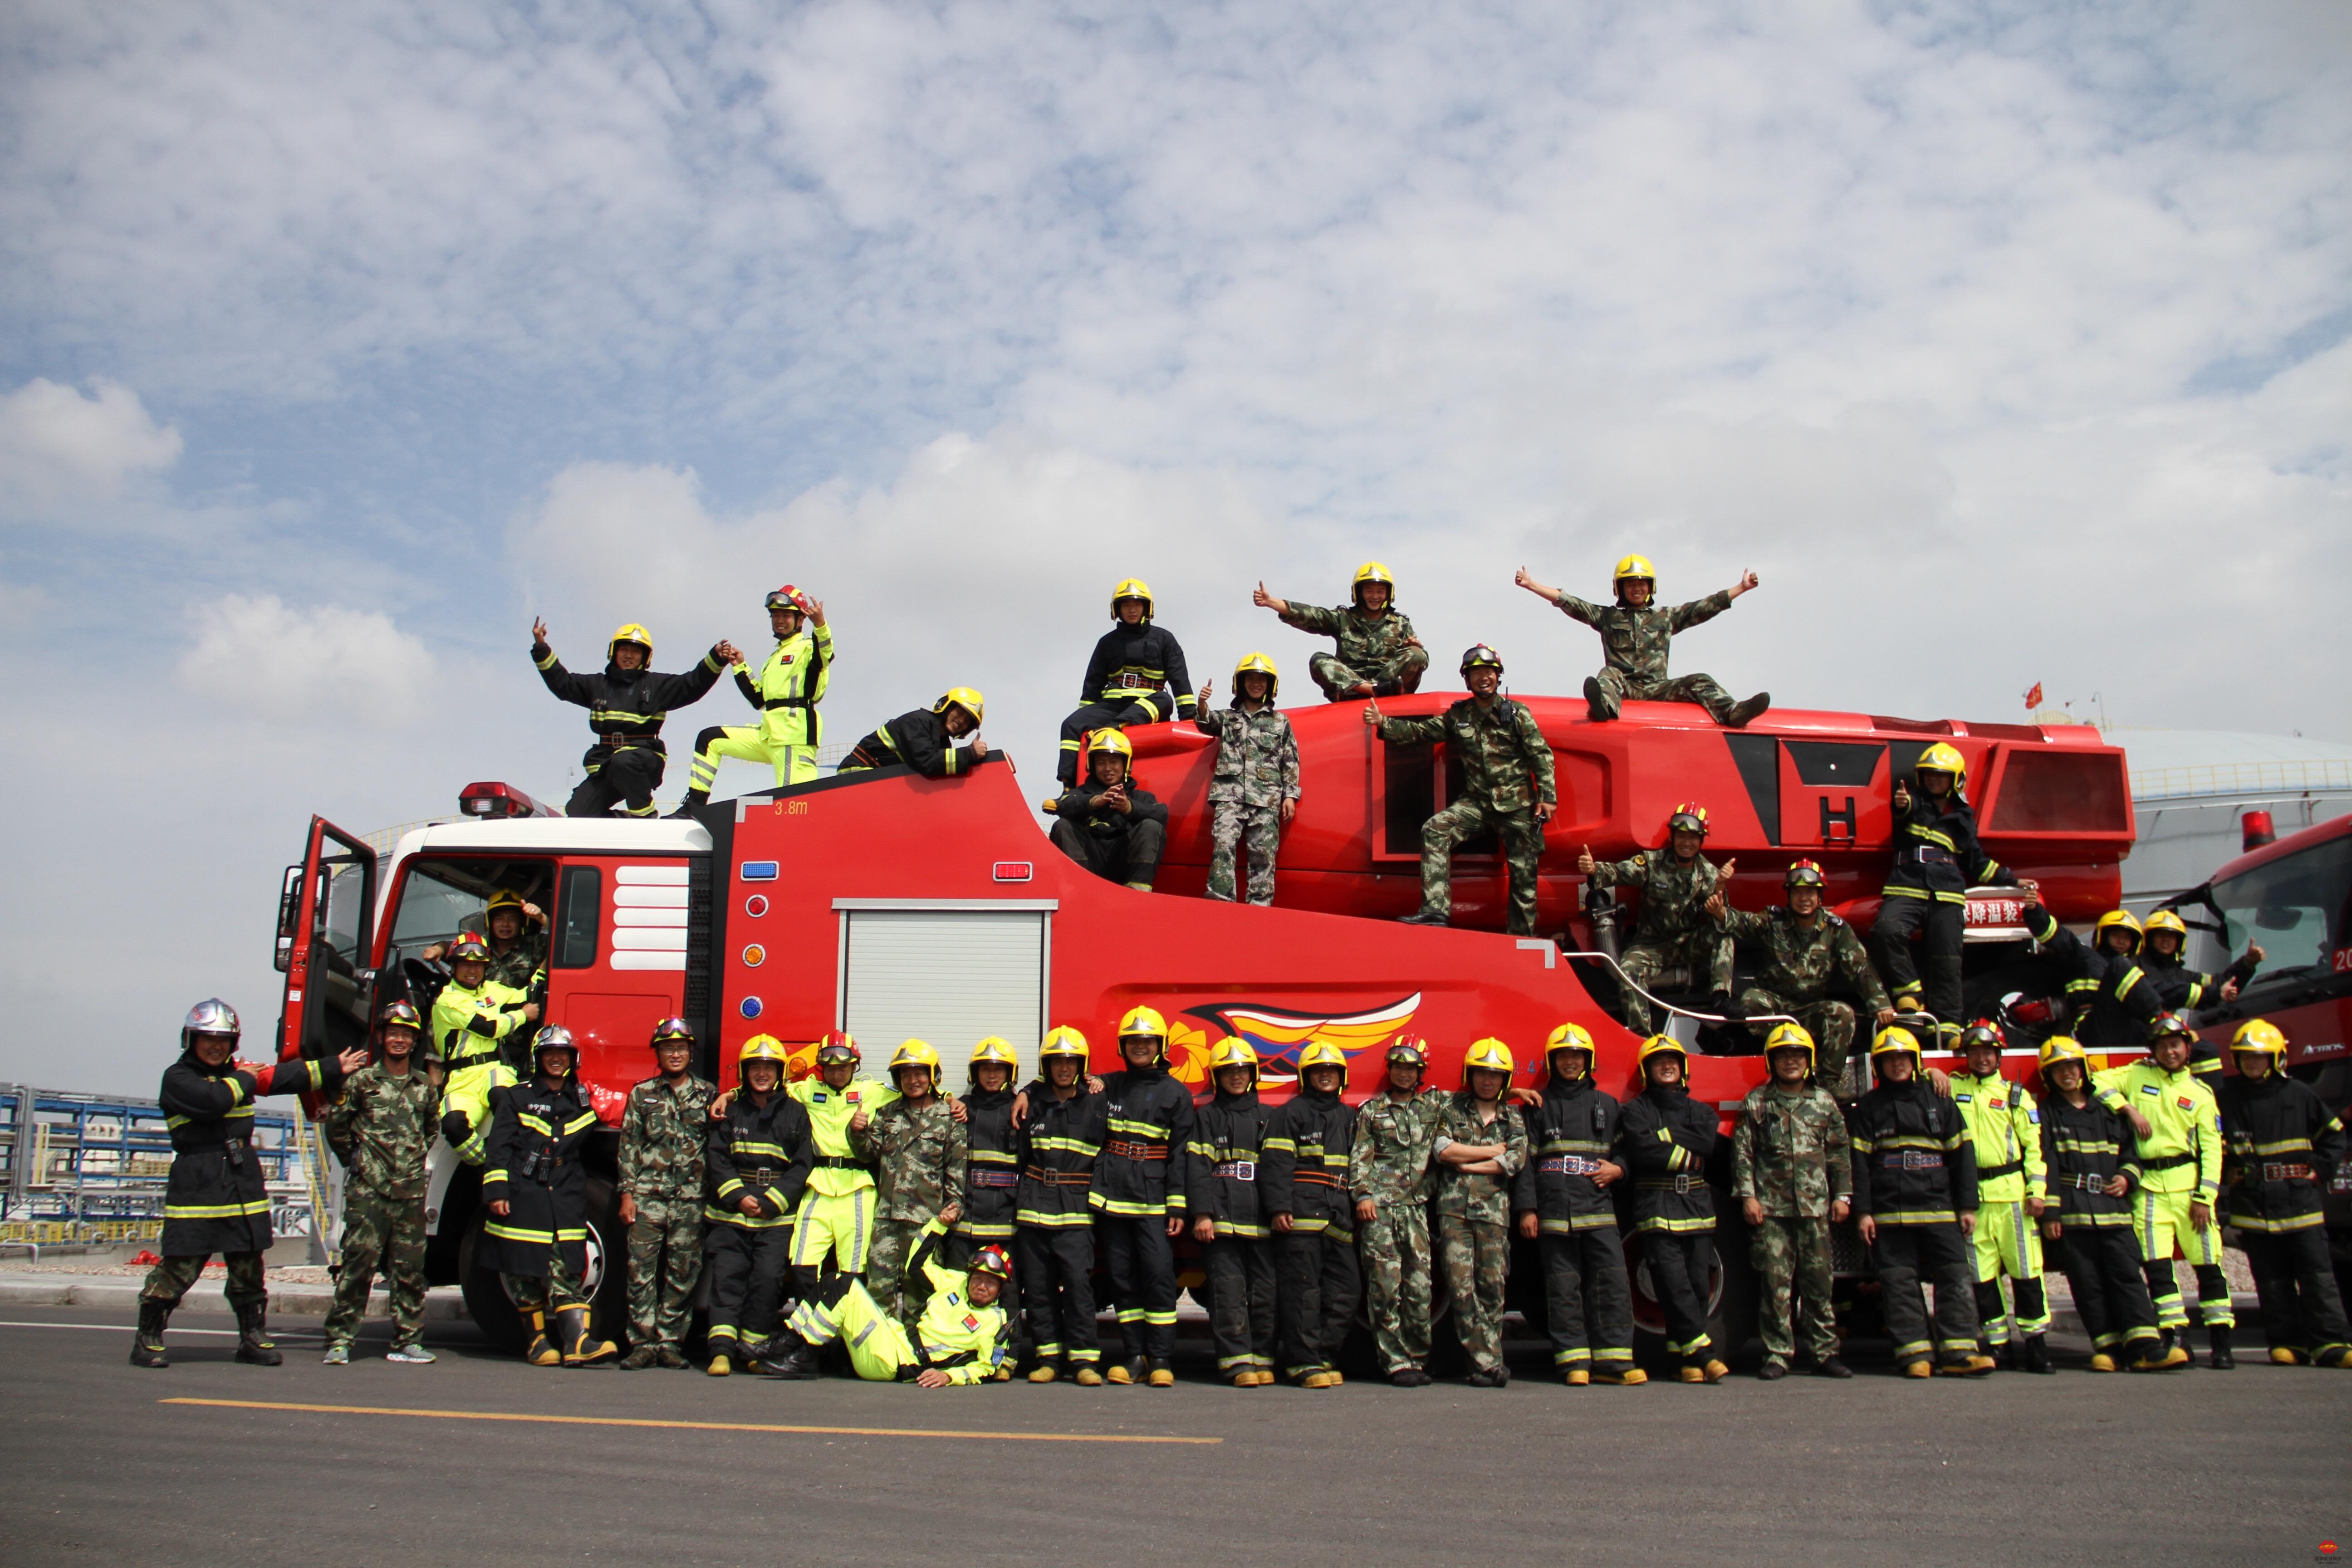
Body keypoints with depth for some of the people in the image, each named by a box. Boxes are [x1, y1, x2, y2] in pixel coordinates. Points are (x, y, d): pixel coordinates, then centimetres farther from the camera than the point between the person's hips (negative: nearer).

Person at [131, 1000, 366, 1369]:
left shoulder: (237, 1072, 14)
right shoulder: (177, 1078, -5)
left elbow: (286, 1076, 21)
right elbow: (212, 1100, -22)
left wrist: (335, 1069, 25)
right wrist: (244, 1080, -4)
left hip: (244, 1183, 6)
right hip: (196, 1185, -6)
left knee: (248, 1267, 10)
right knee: (179, 1268, -6)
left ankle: (253, 1338, 18)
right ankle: (147, 1340, 6)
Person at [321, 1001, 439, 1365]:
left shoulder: (425, 1087, 11)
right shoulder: (362, 1082, 0)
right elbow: (336, 1124, 6)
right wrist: (355, 1160, 9)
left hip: (411, 1191, 4)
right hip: (368, 1190, -4)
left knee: (410, 1269, 5)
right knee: (358, 1263, -7)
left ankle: (407, 1342, 11)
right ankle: (339, 1339, -1)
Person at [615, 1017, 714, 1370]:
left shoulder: (707, 1095, 9)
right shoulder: (641, 1094, 9)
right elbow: (629, 1146, 7)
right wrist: (627, 1194, 0)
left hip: (690, 1199, 0)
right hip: (647, 1196, 0)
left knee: (683, 1275, 2)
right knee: (641, 1271, -3)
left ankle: (670, 1342, 10)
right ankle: (643, 1344, 2)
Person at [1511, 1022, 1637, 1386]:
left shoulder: (1606, 1104, 17)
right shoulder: (1538, 1106, 11)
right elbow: (1525, 1158, 6)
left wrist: (1618, 1169, 0)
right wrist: (1526, 1209, -2)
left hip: (1598, 1208, 1)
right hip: (1554, 1211, -1)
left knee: (1612, 1282, -7)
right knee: (1563, 1287, -1)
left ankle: (1613, 1360, -2)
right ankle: (1573, 1361, 3)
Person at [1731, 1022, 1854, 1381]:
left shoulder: (1824, 1101, 11)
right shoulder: (1756, 1102, 5)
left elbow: (1840, 1152, 13)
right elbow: (1742, 1151, 2)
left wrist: (1842, 1195, 7)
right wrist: (1747, 1195, -5)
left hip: (1814, 1207, 2)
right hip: (1770, 1207, -2)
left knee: (1819, 1280, 3)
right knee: (1775, 1281, -2)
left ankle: (1824, 1353, 10)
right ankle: (1777, 1354, 3)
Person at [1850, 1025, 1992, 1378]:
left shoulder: (1939, 1102, 12)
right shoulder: (1868, 1107, 9)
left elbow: (1962, 1154, 10)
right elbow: (1859, 1161, 4)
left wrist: (1967, 1206, 3)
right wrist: (1863, 1212, -4)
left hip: (1939, 1209, 1)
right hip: (1890, 1213, -1)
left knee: (1956, 1278, -5)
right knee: (1900, 1283, -2)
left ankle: (1958, 1352, -4)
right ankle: (1915, 1353, 1)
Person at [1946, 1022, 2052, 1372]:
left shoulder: (2017, 1094, 9)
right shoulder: (1953, 1088, 12)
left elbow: (2034, 1145, 4)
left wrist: (2037, 1190, -5)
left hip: (2011, 1192, -1)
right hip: (1971, 1195, 1)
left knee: (2025, 1269, -2)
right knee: (1982, 1275, 3)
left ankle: (2035, 1342, 5)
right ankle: (1998, 1344, 10)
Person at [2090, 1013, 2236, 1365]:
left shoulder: (2200, 1092, 6)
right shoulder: (2137, 1074, 9)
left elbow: (2212, 1148, 1)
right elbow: (2098, 1082, 4)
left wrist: (2204, 1197, -7)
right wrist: (2130, 1109, -6)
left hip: (2188, 1182, 0)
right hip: (2149, 1185, 0)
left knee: (2208, 1263, 0)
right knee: (2157, 1266, -3)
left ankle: (2220, 1340, 6)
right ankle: (2174, 1334, 0)